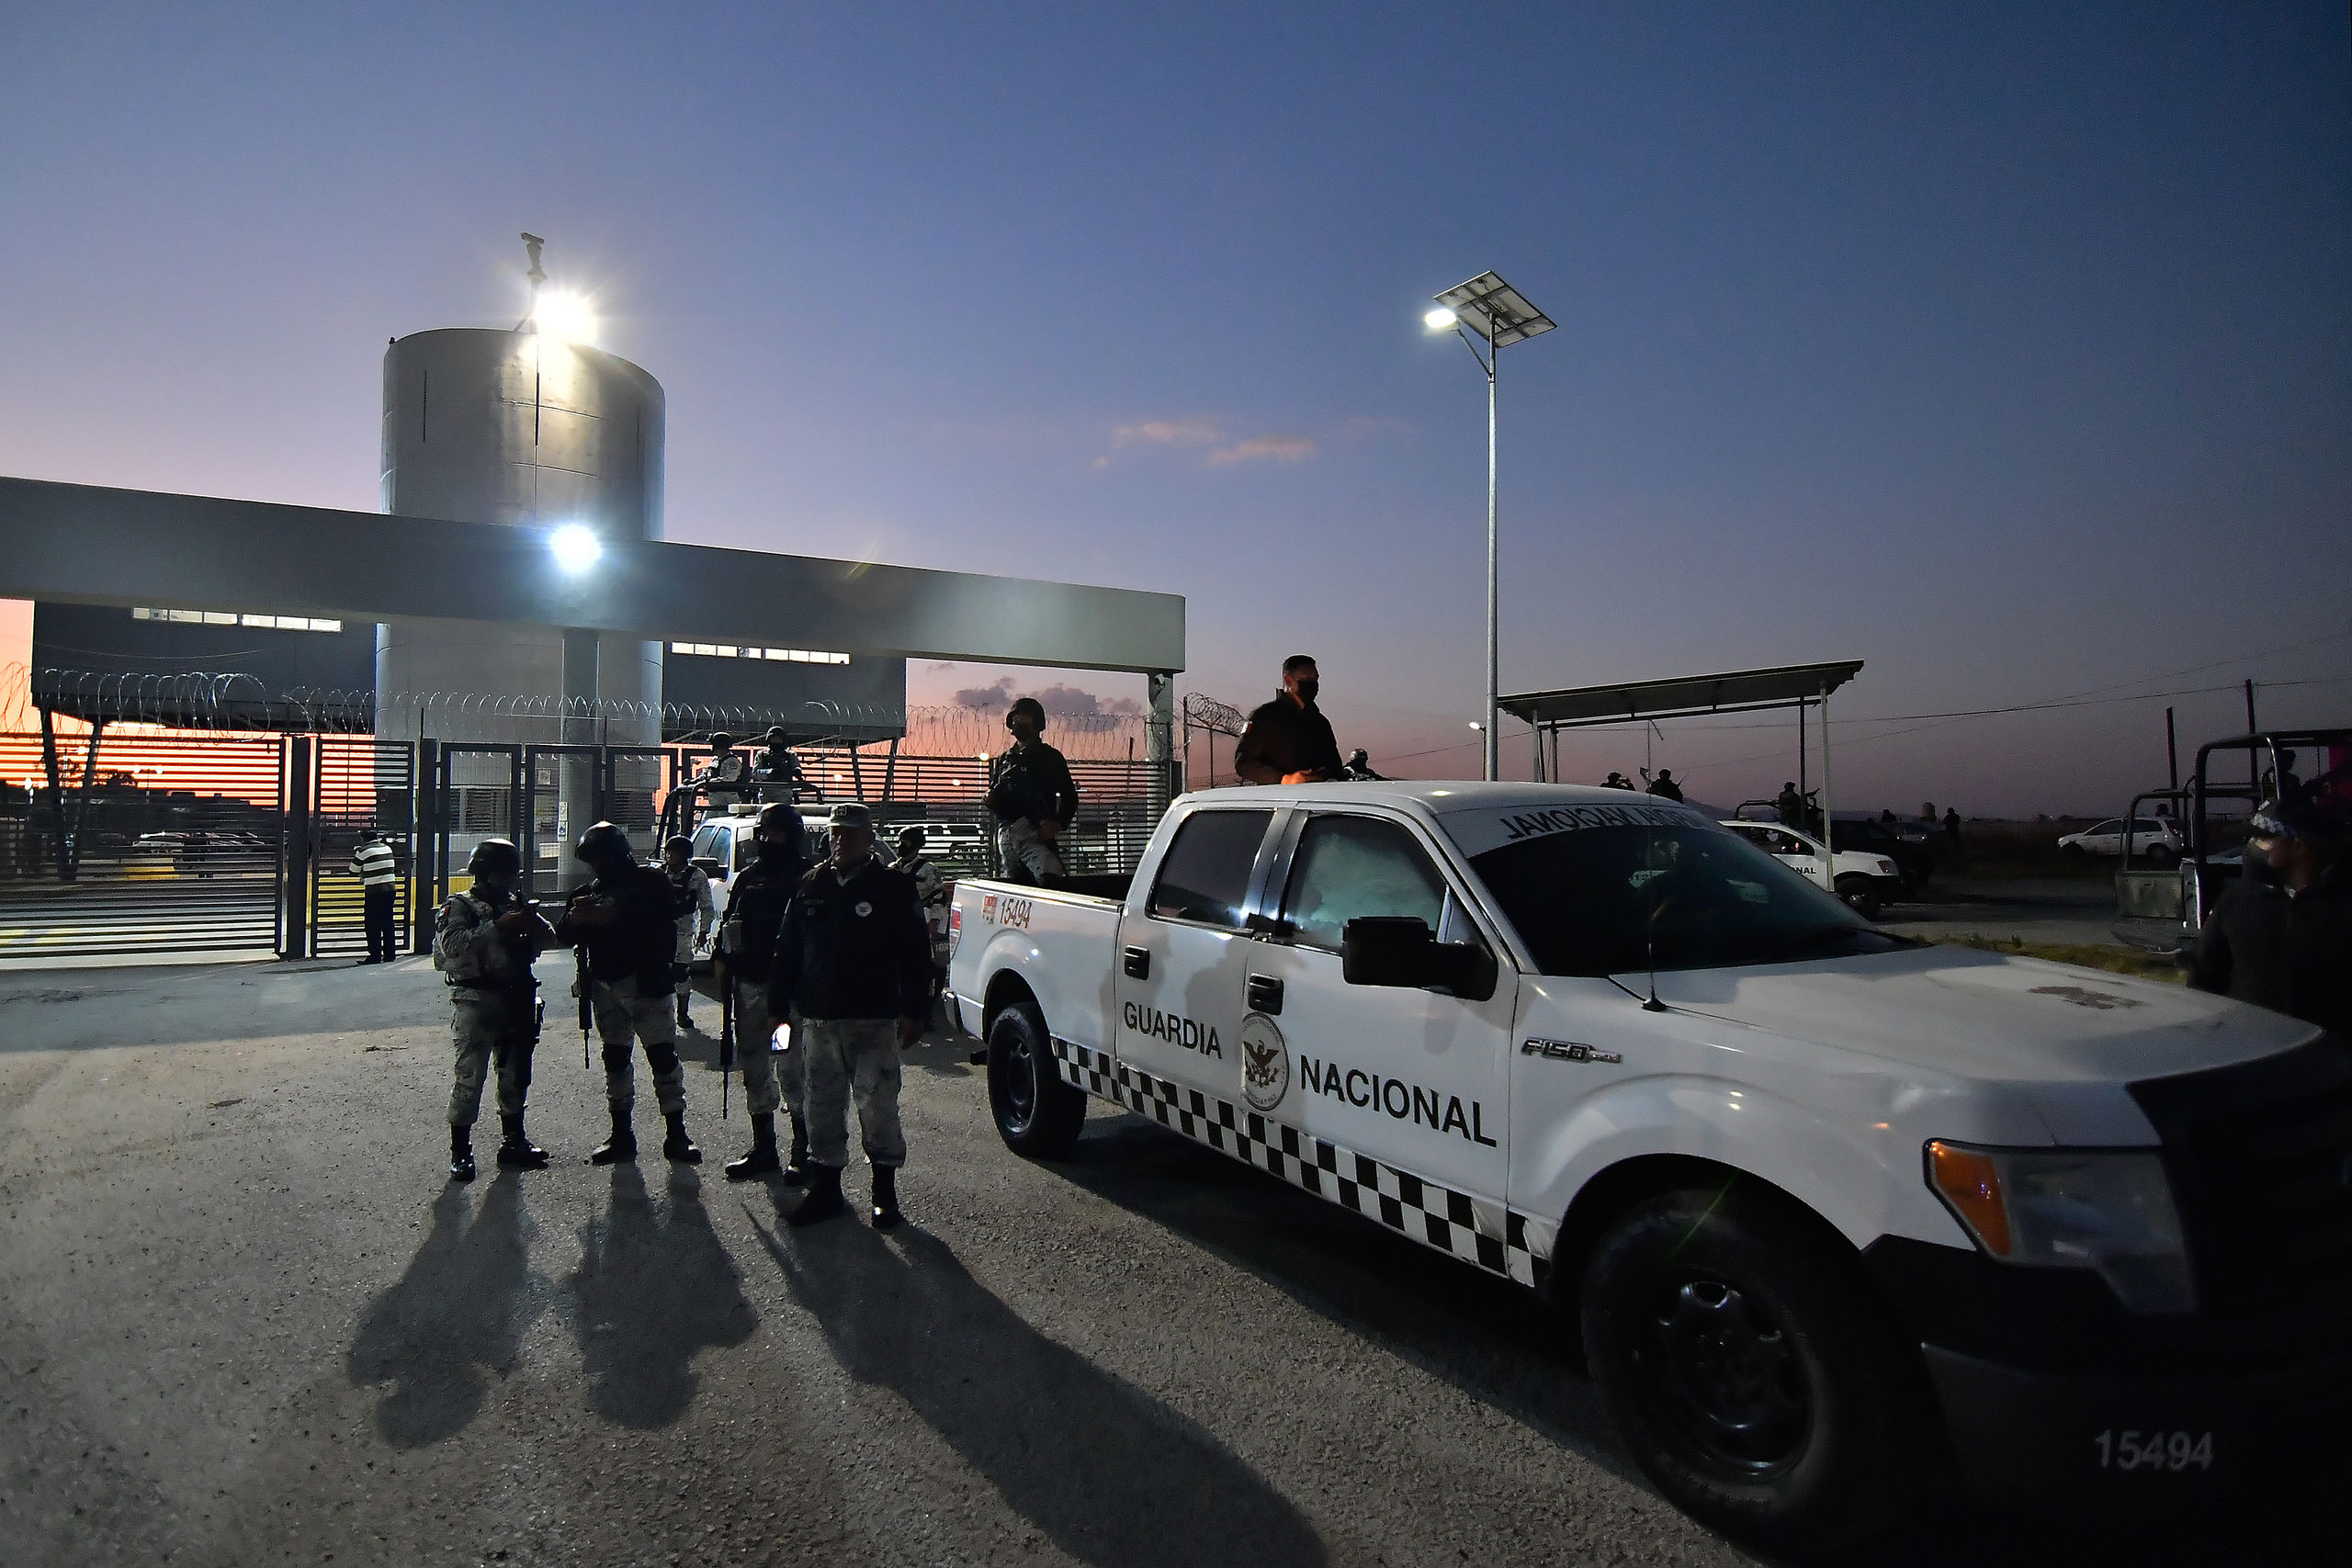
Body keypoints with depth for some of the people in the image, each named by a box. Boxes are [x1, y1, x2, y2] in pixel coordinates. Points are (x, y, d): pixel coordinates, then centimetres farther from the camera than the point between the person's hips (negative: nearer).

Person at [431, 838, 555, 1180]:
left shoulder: (516, 906, 14)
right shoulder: (460, 906, -2)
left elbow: (546, 940, 8)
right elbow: (451, 944, -20)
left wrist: (532, 921, -12)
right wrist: (496, 927, -26)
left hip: (515, 1001, 6)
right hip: (475, 1001, -6)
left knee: (516, 1074, 14)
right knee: (470, 1077, -6)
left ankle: (513, 1142, 26)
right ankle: (460, 1152, 3)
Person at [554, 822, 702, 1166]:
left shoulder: (650, 882, 2)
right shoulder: (590, 892, 18)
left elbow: (665, 915, -14)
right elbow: (565, 937, 12)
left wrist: (614, 916, -22)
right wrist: (573, 920, -12)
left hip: (644, 983, -6)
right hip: (604, 986, 6)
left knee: (662, 1054, -8)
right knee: (615, 1059, 10)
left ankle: (676, 1134, -4)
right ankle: (621, 1135, 18)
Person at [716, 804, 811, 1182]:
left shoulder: (805, 878, -5)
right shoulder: (746, 877, 13)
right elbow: (728, 923, 20)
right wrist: (723, 961, 9)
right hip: (750, 984, 7)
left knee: (793, 1069, -3)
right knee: (754, 1065, 13)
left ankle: (802, 1151, 7)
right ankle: (762, 1147, 24)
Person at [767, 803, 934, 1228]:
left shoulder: (893, 888, -1)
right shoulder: (812, 886, 10)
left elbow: (915, 955, -3)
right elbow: (787, 951, 13)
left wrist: (913, 1012, -8)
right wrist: (780, 1008, 10)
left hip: (873, 1018, -4)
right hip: (817, 1018, 4)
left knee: (878, 1106, 1)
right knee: (822, 1108, 11)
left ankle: (885, 1193, 15)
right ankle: (826, 1189, 24)